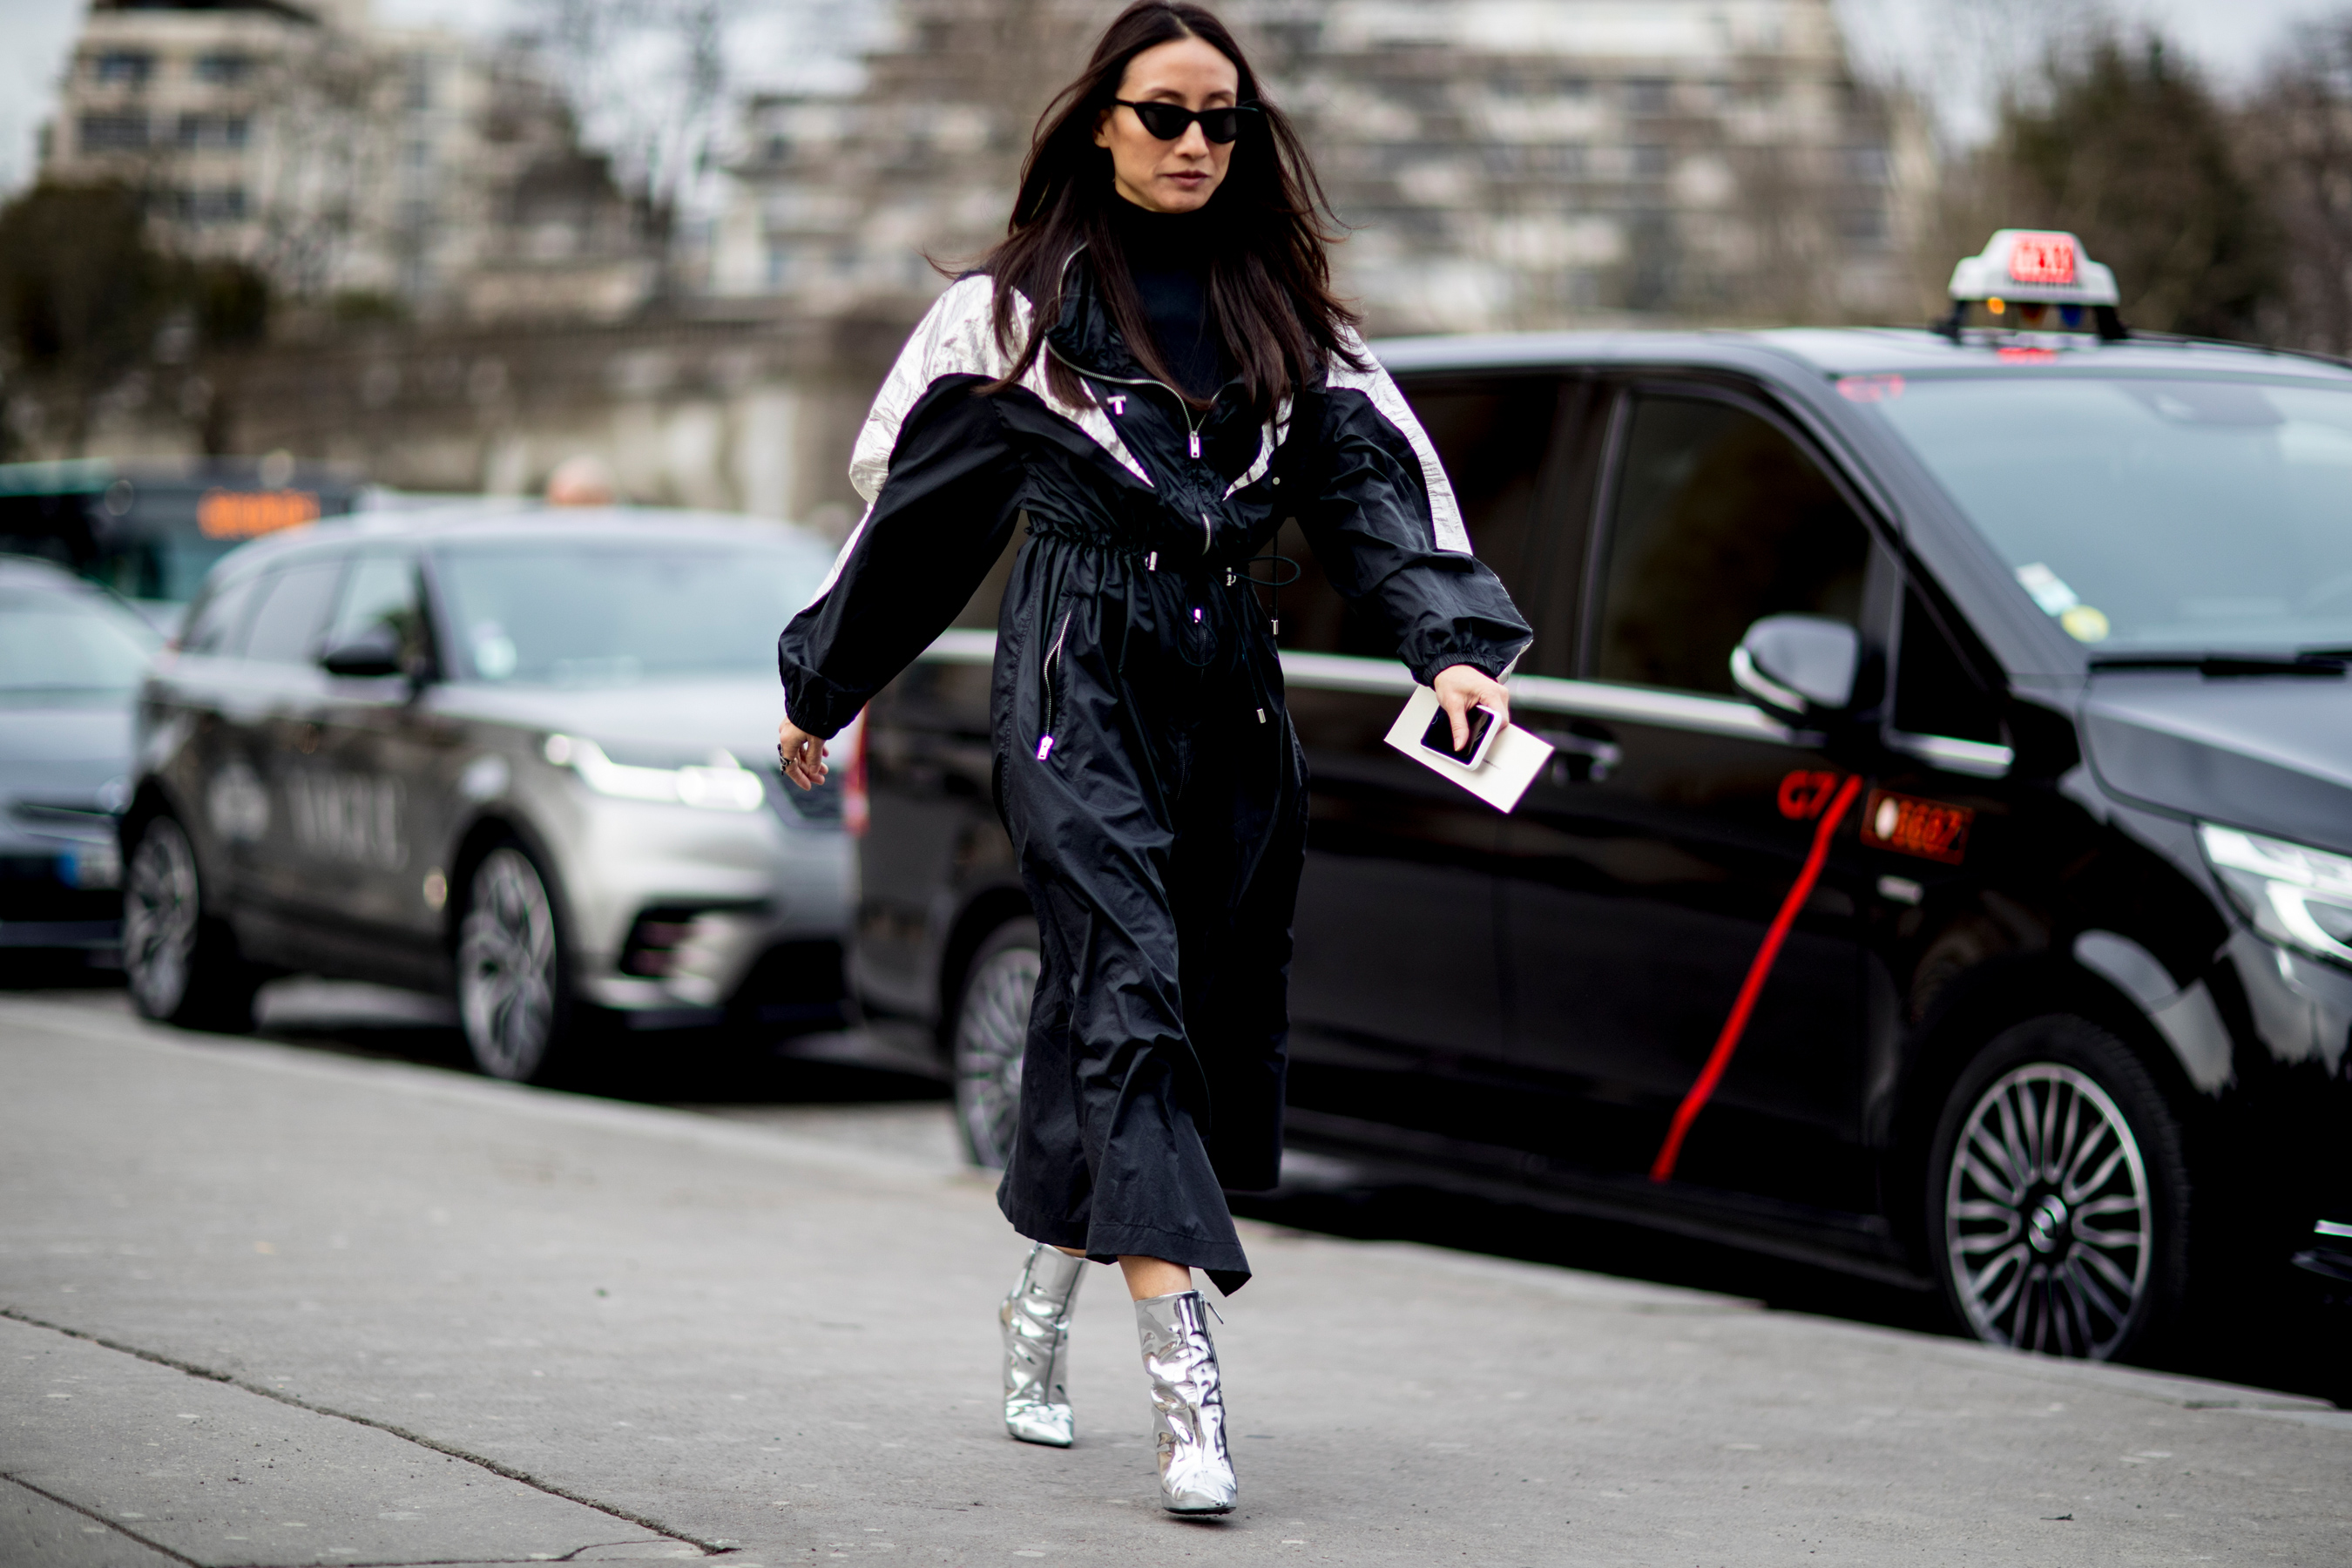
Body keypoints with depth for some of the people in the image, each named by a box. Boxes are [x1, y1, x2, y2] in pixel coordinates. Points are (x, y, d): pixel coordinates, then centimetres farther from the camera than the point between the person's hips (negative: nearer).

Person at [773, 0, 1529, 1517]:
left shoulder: (1281, 311, 14)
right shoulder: (1017, 304, 5)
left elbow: (1377, 482, 3)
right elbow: (914, 498, 10)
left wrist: (1455, 643, -13)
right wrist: (821, 690, 15)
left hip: (1227, 681, 5)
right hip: (1079, 671, -4)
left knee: (1223, 1001, 6)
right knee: (1129, 989, -16)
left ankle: (1045, 1304, 29)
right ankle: (1186, 1382, -25)